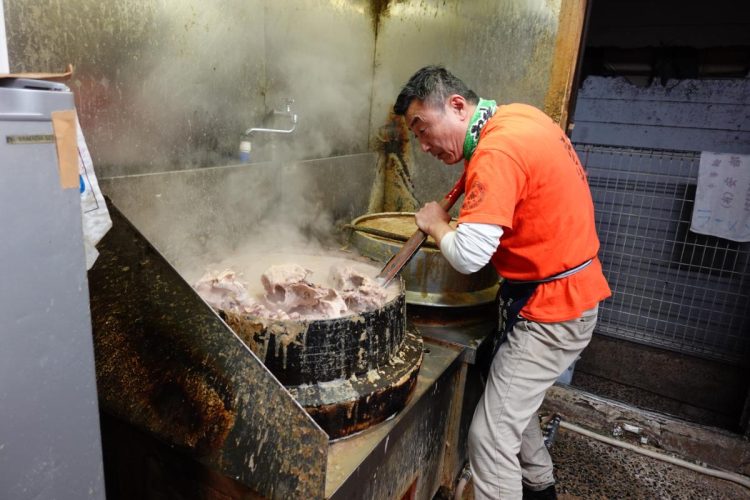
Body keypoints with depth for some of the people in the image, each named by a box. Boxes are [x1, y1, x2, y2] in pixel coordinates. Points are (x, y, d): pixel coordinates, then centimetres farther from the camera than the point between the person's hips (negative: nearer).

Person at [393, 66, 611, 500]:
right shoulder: (517, 115, 4)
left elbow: (468, 256, -30)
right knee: (516, 401, 26)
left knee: (491, 436, -5)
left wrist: (436, 223, -10)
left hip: (551, 307, -10)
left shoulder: (497, 152, -25)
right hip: (567, 292, 10)